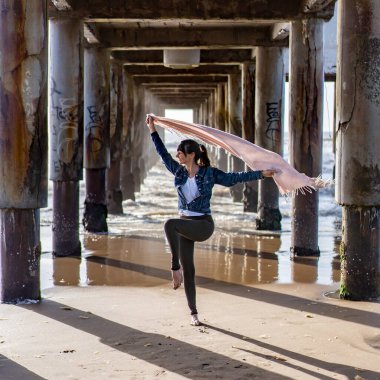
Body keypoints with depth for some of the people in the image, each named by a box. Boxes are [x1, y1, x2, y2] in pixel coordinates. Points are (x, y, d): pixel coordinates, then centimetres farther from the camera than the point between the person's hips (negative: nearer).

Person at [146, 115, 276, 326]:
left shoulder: (209, 174, -8)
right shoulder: (179, 172, 4)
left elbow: (234, 178, -6)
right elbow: (163, 154, 8)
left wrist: (261, 174, -9)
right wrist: (153, 131, 8)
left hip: (203, 224, -5)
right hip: (185, 224, 5)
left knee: (170, 224, -34)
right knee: (188, 270, 3)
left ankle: (175, 268, -27)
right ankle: (193, 312, 13)